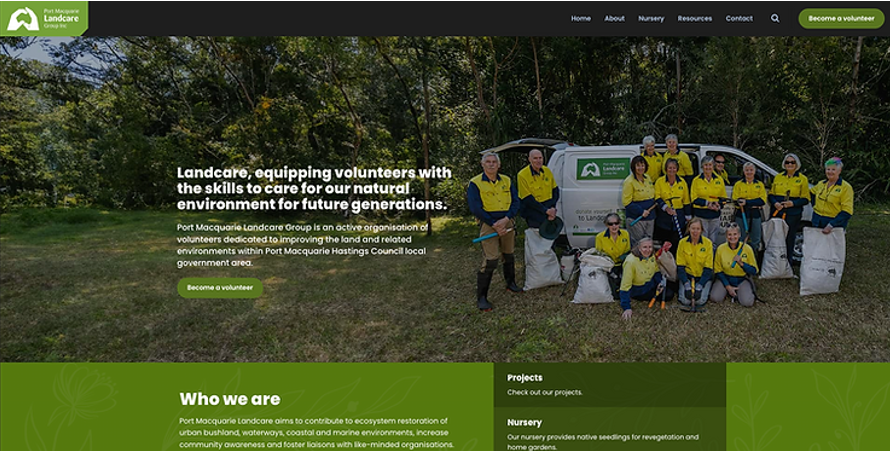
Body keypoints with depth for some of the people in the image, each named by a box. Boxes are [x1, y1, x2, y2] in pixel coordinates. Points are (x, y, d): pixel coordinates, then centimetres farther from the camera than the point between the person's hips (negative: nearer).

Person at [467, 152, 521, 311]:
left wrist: (506, 219, -13)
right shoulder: (475, 183, -5)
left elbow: (516, 202, 5)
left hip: (507, 223, 5)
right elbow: (476, 208, -10)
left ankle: (511, 283, 42)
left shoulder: (507, 181, 9)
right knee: (490, 261, -13)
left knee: (509, 256, 19)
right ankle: (481, 298, -7)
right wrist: (495, 225, -14)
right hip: (489, 224, -5)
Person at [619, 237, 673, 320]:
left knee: (669, 294, 0)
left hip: (651, 283, 6)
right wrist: (626, 308, -31)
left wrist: (659, 282, -9)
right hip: (638, 290, -6)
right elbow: (625, 286, -29)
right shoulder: (631, 261, -32)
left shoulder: (652, 256, -12)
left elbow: (656, 271, 11)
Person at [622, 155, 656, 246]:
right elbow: (627, 202, -16)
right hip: (636, 218, -7)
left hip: (650, 217, 7)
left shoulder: (647, 178, 10)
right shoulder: (629, 181, -13)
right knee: (637, 244, -5)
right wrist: (641, 211, -18)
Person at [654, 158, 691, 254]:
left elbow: (686, 201, 10)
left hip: (679, 217, 1)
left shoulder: (682, 182, 6)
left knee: (676, 244, -1)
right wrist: (666, 208, -18)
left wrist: (688, 217, 9)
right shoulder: (659, 182, 0)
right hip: (664, 218, -1)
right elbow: (657, 198, -3)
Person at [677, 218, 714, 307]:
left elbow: (708, 268, -8)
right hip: (687, 275, 1)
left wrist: (700, 285, -18)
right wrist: (686, 284, -16)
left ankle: (705, 289, 13)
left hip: (703, 276, -1)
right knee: (685, 301, -19)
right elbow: (680, 266, -5)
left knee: (700, 301, -20)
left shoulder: (708, 243, -10)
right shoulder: (682, 242, -7)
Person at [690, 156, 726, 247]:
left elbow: (723, 198, 11)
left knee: (713, 241, 9)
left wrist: (718, 206, -10)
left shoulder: (719, 180, 8)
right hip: (701, 215, -3)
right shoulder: (696, 180, 0)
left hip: (715, 215, 3)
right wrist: (707, 203, -17)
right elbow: (694, 198, -4)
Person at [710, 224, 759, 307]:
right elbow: (718, 270, -1)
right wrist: (728, 286, -9)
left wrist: (741, 263, -26)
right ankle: (728, 291, 10)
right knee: (715, 298, -23)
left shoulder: (747, 248, -11)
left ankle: (739, 292, 8)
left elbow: (754, 271, -7)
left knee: (747, 302, -26)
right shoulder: (720, 248, -9)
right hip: (725, 279, 1)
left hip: (742, 280, -1)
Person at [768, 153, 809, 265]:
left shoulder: (802, 179, 4)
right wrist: (775, 203, -7)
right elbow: (771, 194, 13)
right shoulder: (778, 177, 13)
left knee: (789, 239, 0)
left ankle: (788, 263, 10)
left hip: (793, 214, -2)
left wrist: (793, 203, -16)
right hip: (777, 212, 3)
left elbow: (806, 199, 1)